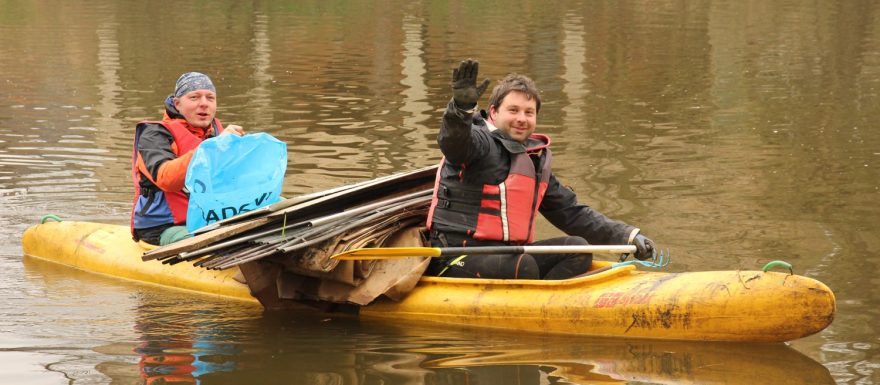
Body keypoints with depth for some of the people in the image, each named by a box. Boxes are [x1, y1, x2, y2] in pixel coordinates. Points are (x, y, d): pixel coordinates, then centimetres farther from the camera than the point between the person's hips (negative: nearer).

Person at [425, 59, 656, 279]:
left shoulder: (537, 160, 20)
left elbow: (572, 214, 24)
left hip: (507, 255, 8)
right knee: (523, 266, -33)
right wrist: (462, 107, -51)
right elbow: (453, 142, -29)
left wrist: (627, 236, 17)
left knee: (578, 249, -7)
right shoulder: (481, 142, -4)